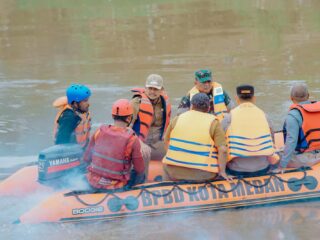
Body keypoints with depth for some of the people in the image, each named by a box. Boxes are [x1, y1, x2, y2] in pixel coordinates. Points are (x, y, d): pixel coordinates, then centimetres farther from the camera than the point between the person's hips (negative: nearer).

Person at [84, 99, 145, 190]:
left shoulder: (99, 132, -6)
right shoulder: (132, 139, -17)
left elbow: (86, 158, 4)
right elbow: (140, 169, -8)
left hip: (94, 181, 4)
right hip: (115, 186, -4)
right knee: (141, 174, 22)